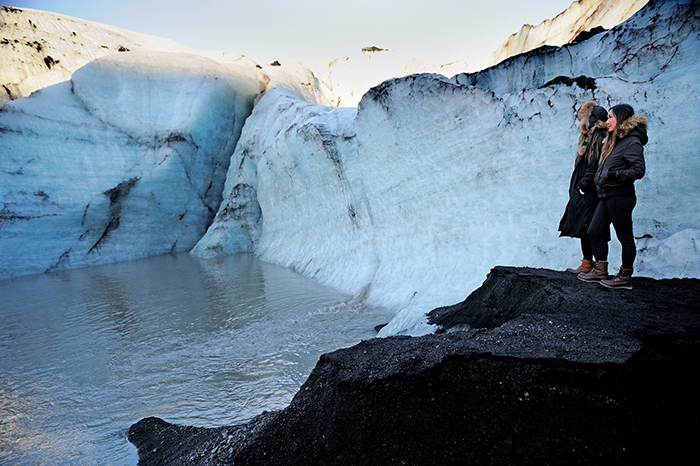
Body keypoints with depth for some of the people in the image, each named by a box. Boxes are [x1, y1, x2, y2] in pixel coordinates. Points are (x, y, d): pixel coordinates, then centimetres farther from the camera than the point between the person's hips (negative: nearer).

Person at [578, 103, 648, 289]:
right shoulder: (613, 140, 17)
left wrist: (614, 175, -23)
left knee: (624, 236, 0)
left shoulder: (632, 142, -11)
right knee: (594, 232, 11)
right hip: (607, 196, 10)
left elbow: (639, 170, -18)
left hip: (620, 197, -10)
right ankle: (600, 271, 22)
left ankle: (625, 277, 10)